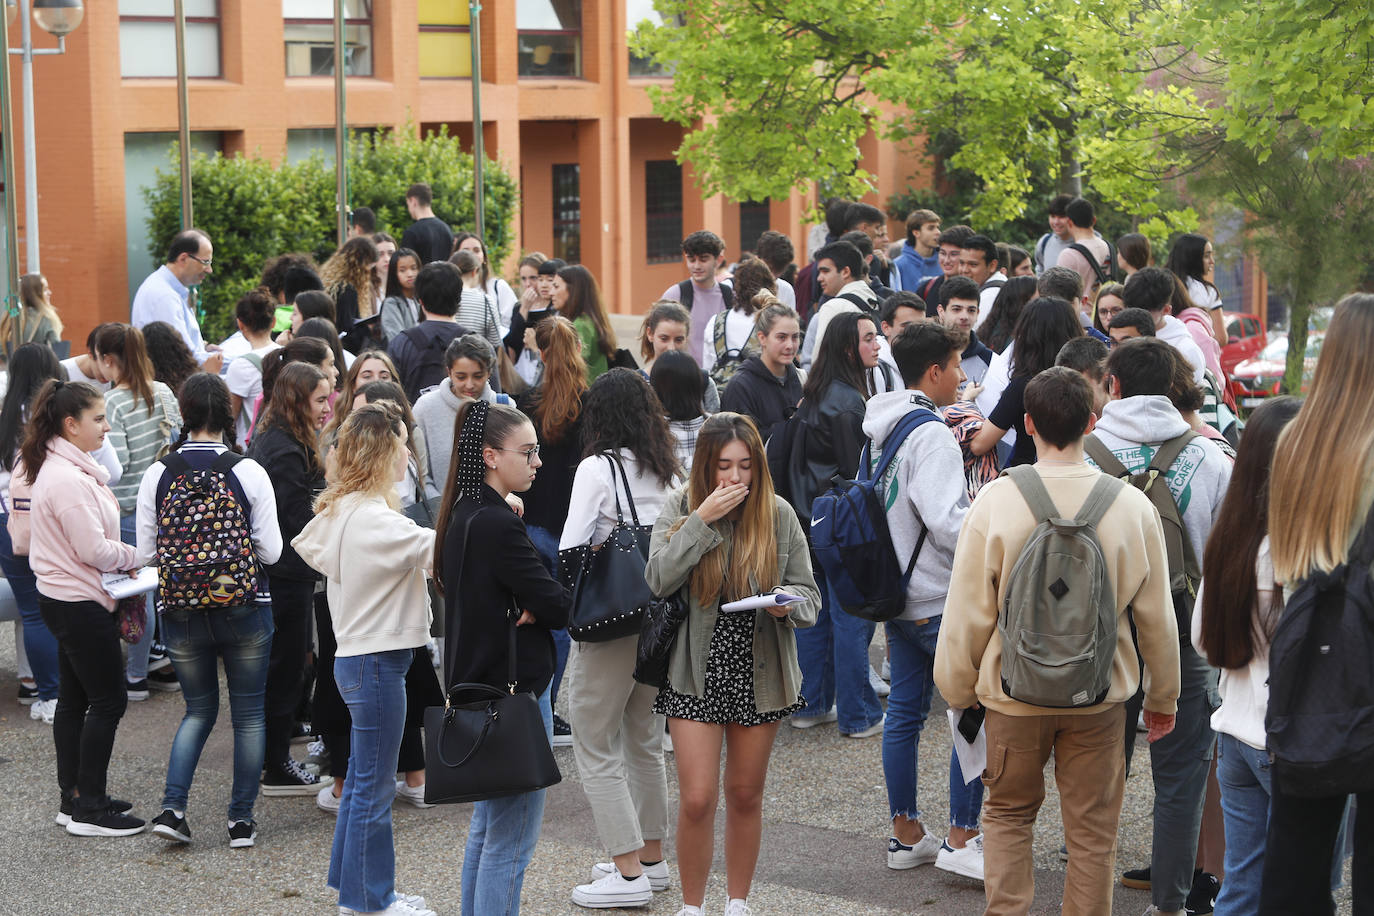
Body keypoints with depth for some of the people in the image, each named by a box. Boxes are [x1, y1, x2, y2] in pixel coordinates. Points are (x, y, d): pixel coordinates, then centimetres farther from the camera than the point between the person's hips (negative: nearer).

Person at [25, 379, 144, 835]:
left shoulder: (59, 469, 10)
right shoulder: (68, 480, -23)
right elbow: (94, 549, -23)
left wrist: (120, 555, 3)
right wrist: (133, 556, -6)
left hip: (63, 599, 10)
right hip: (81, 604, -10)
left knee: (75, 698, 15)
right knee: (108, 700, -4)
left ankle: (74, 797, 23)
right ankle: (89, 809, 1)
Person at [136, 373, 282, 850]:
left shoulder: (157, 475, -6)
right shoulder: (249, 472, -11)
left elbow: (145, 554, -2)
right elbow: (271, 550, -9)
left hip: (180, 613, 2)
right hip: (244, 612, -2)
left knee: (199, 709, 18)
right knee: (249, 713, 12)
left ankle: (172, 807, 3)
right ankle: (242, 820, 14)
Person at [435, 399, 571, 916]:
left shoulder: (464, 516, 10)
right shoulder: (497, 525, -21)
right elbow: (558, 608, -19)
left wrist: (532, 606, -6)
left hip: (476, 692, 10)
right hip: (512, 693, -10)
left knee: (486, 830, 20)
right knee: (510, 842, -4)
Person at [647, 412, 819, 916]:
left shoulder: (778, 515, 0)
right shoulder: (680, 508, -3)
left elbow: (808, 592, 3)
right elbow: (658, 580, -17)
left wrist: (787, 604, -21)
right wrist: (703, 519, -22)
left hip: (760, 674, 2)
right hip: (697, 672, -2)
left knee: (746, 795, 12)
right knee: (697, 799, -5)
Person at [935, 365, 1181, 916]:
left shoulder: (994, 502, -14)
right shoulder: (1132, 505, -10)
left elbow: (967, 612, -7)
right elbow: (1156, 616, 0)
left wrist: (957, 690, 9)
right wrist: (1163, 697, 14)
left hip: (1013, 691, 0)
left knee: (1008, 812, 19)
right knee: (1092, 831, 12)